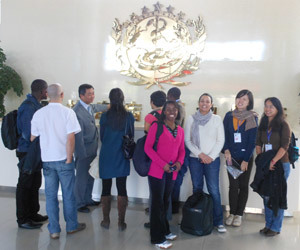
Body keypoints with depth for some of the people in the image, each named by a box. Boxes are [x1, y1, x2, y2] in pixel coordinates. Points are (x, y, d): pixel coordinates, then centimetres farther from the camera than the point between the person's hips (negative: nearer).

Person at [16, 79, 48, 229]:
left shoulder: (35, 105, 10)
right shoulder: (28, 107, -19)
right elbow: (29, 134, -22)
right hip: (27, 152, -9)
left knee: (34, 184, 18)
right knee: (25, 186, 3)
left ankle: (33, 214, 31)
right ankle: (22, 219, 15)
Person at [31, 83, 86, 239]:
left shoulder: (38, 114, 0)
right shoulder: (67, 112, -10)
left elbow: (32, 138, 3)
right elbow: (70, 137, -16)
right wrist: (69, 158, -7)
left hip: (47, 160, 3)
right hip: (64, 159, -3)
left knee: (50, 195, 11)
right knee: (68, 194, 10)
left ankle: (54, 230, 18)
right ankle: (72, 226, 23)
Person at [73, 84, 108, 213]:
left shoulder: (90, 107, 6)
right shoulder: (77, 111, -21)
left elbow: (97, 107, 32)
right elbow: (78, 135, -20)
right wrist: (82, 154, -18)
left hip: (92, 149, 8)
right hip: (84, 150, -8)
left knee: (90, 176, 18)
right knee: (82, 178, 5)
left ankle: (88, 199, 35)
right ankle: (79, 204, 21)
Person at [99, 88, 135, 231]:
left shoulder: (105, 116, -7)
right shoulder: (129, 116, -7)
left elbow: (101, 137, 2)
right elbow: (131, 136, 4)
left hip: (106, 156, 0)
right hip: (122, 157, 0)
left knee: (106, 188, 11)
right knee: (122, 189, 6)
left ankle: (106, 220, 19)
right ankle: (121, 222, 11)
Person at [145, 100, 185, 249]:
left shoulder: (180, 130, 10)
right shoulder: (156, 126, -7)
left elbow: (181, 150, 16)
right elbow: (148, 147, -11)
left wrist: (179, 162, -5)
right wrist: (163, 164, -16)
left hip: (172, 172, 5)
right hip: (157, 171, -5)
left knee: (166, 202, 18)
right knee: (158, 202, 2)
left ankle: (164, 231, 34)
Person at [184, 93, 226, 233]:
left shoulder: (216, 119, 2)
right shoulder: (191, 119, 4)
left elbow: (220, 140, 1)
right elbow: (187, 140, 2)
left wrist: (211, 156, -8)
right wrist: (200, 154, -7)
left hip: (212, 159, -1)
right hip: (195, 159, 1)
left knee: (214, 190, -5)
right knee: (197, 188, 8)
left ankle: (218, 221, 4)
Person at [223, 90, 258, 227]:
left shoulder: (252, 118, -3)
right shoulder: (229, 116, 5)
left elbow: (252, 140, -6)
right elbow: (224, 135, 6)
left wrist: (246, 160, -10)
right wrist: (226, 150, -10)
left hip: (246, 157, -2)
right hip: (231, 156, 2)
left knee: (243, 185, 6)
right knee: (233, 185, 4)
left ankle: (239, 215, 15)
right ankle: (232, 213, 15)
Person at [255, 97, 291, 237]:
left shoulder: (283, 125, -5)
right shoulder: (263, 125, 11)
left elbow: (284, 146, -13)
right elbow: (258, 144, 9)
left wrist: (273, 161, -19)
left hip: (280, 164, -5)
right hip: (266, 165, 5)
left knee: (278, 196, 2)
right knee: (266, 195, 10)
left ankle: (276, 227, 13)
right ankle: (268, 224, 22)